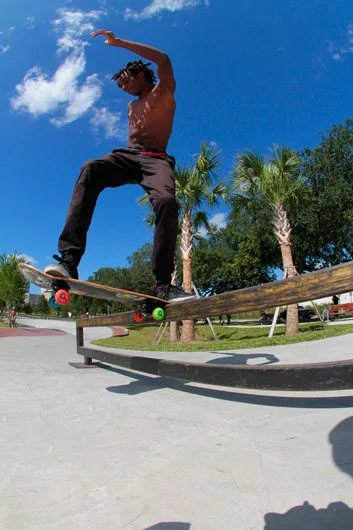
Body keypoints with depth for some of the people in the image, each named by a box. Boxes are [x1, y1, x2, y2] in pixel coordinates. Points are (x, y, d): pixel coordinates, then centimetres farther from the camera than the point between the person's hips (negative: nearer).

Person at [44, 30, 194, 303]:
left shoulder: (164, 93, 15)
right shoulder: (132, 106, 34)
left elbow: (164, 60, -3)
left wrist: (119, 42, -2)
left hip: (156, 158, -4)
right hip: (127, 155, 4)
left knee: (166, 201, -37)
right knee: (89, 170, -30)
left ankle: (164, 283, -34)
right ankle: (69, 258, -42)